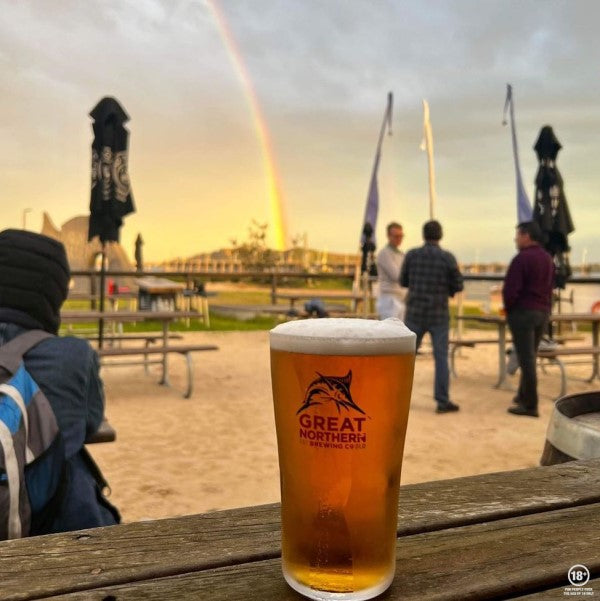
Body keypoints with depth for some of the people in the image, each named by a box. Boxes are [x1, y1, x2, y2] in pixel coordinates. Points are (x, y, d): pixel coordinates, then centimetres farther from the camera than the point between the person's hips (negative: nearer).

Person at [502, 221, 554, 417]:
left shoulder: (522, 258, -15)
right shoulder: (547, 258, 11)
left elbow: (510, 289, -18)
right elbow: (549, 287, 16)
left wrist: (508, 308, -1)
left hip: (523, 312, -8)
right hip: (543, 312, 8)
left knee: (526, 359, -3)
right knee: (530, 356, 18)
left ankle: (530, 405, 1)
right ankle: (523, 396, 28)